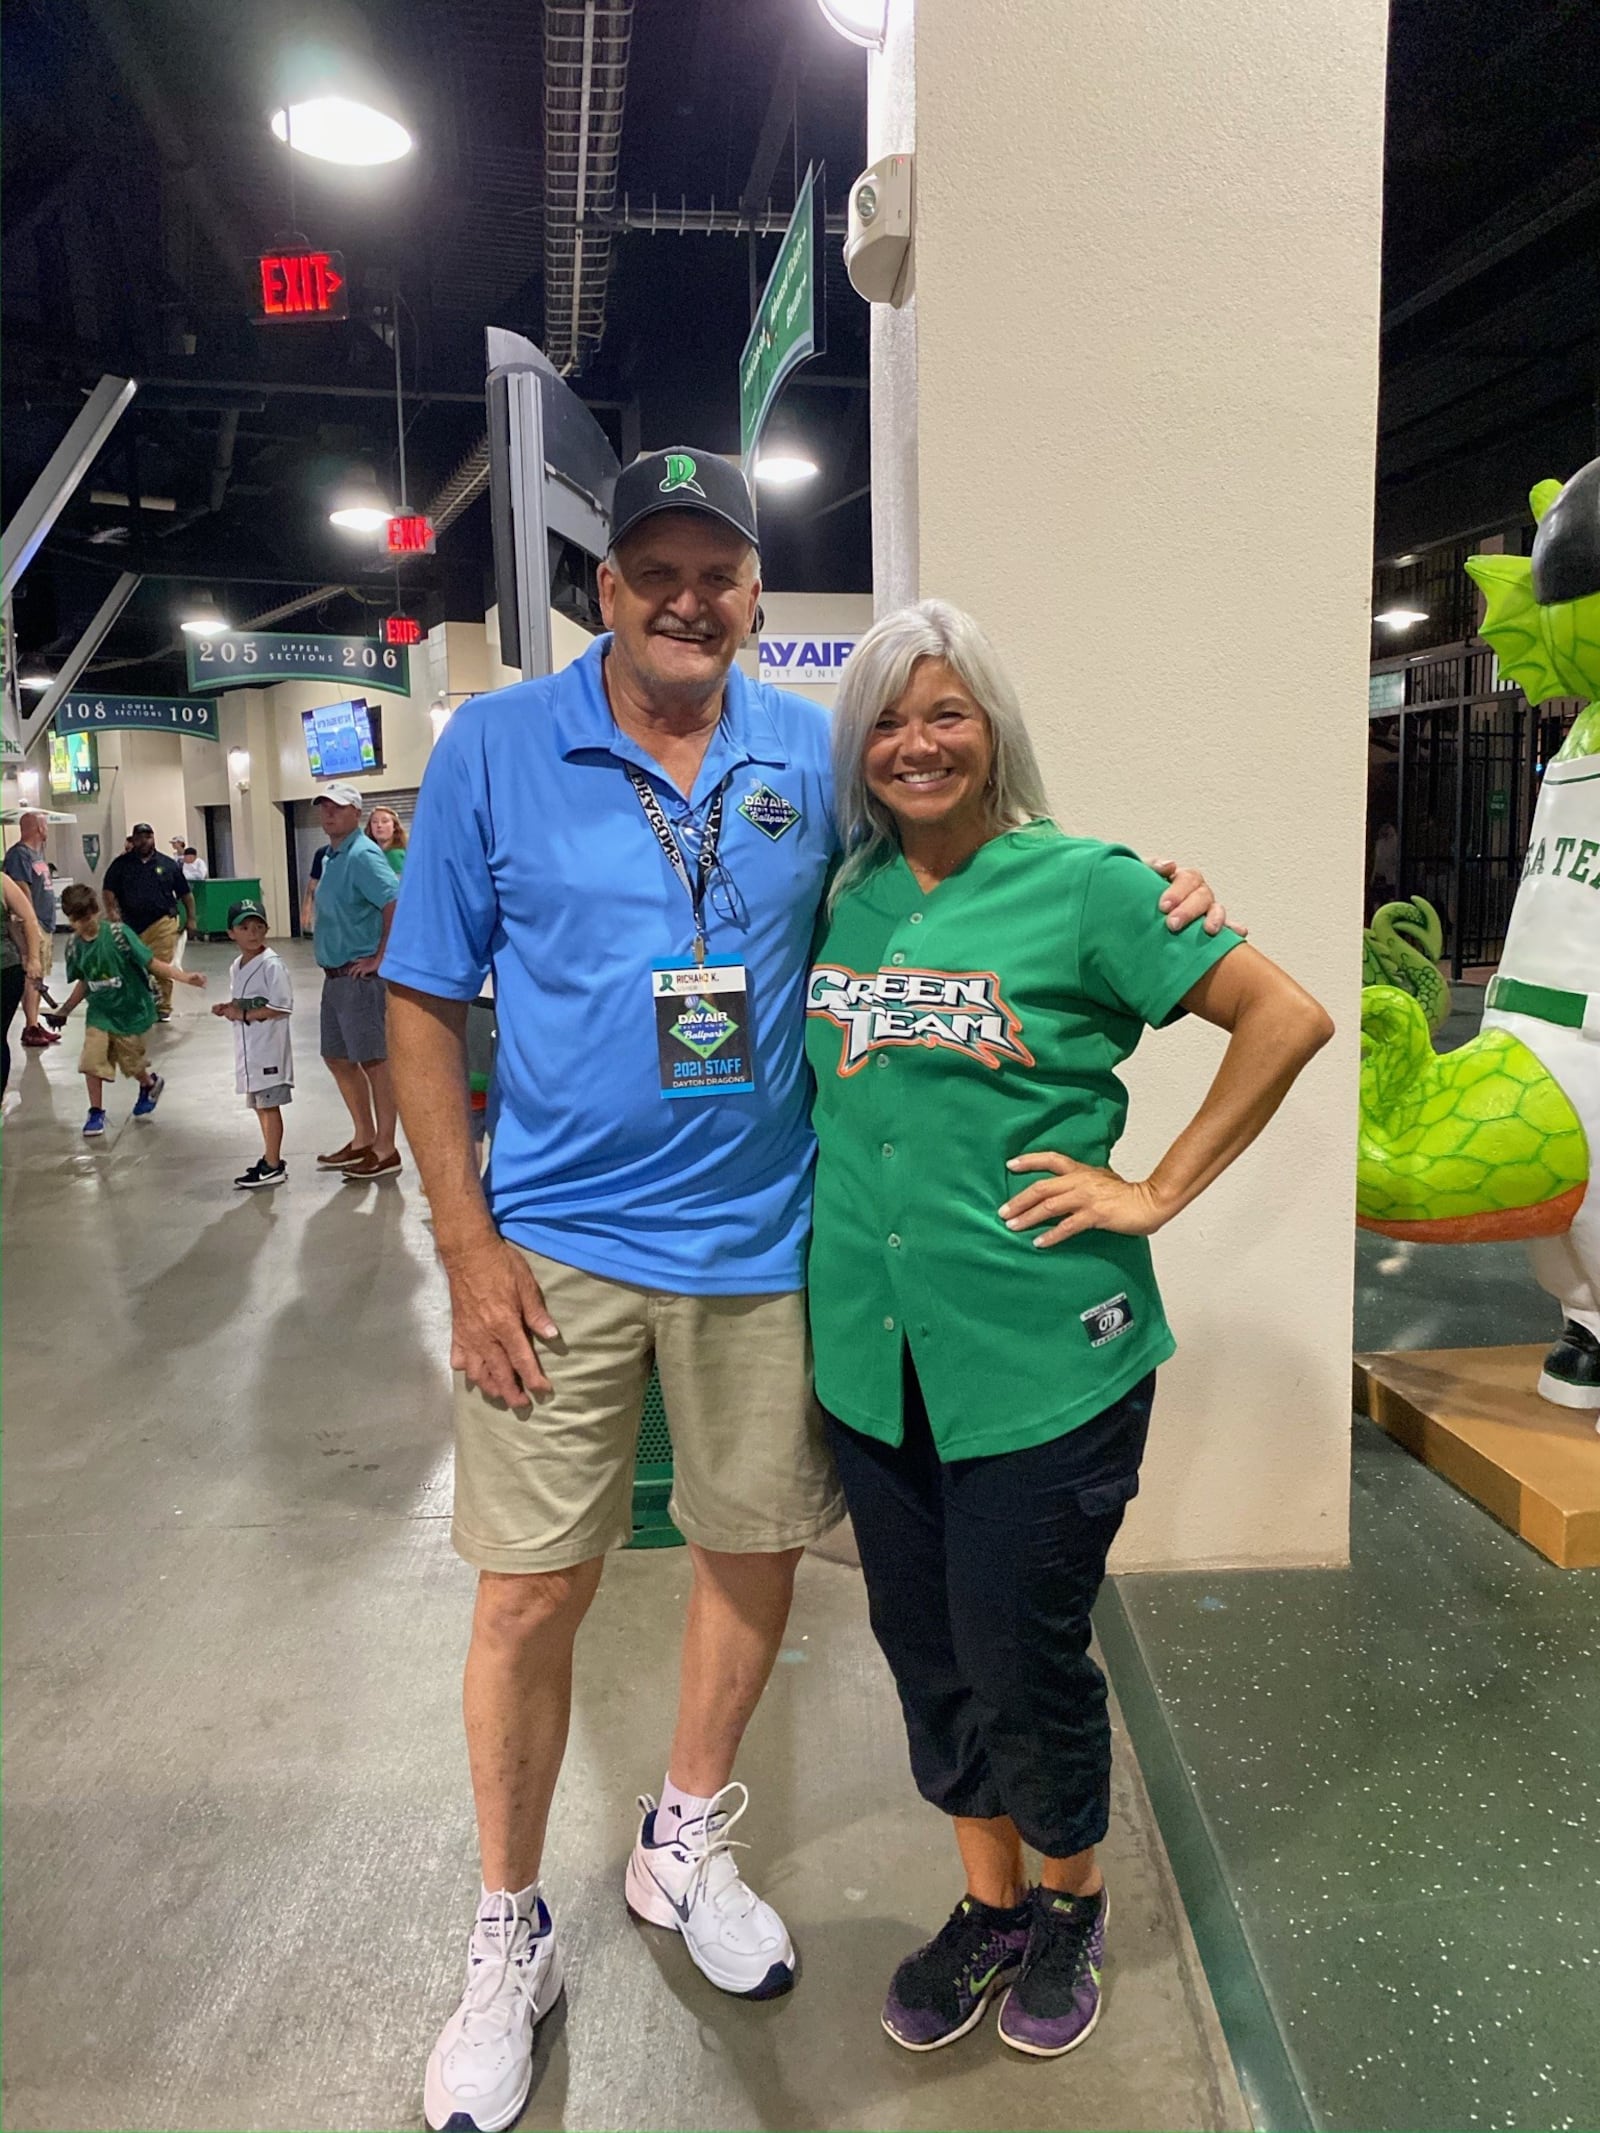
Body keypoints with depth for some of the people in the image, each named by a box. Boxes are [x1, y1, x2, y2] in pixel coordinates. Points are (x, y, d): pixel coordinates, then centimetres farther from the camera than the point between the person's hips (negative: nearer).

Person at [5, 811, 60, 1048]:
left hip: (45, 924, 10)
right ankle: (30, 1028, -7)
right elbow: (22, 891, -19)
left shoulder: (37, 852, 17)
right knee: (32, 977, -9)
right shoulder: (18, 854, -12)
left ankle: (35, 1024, 18)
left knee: (39, 978, 12)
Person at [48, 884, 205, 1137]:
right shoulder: (76, 948, -2)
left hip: (129, 1011, -3)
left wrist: (184, 977, -28)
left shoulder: (118, 934, -17)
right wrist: (64, 1010, 13)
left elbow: (151, 962, -18)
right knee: (92, 1061, -9)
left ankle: (150, 1084, 45)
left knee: (131, 1064, 11)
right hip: (99, 1013, 3)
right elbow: (84, 982, 13)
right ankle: (96, 1113, 8)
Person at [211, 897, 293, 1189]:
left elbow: (282, 1008, -20)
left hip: (269, 1047, -9)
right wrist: (228, 1009, 2)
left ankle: (273, 1166, 4)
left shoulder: (272, 964, -14)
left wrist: (245, 1014, -18)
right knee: (259, 1104, 16)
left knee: (269, 1104, -3)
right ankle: (270, 1157, 27)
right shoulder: (236, 967, 12)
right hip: (246, 1047, 9)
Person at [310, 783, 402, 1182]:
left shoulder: (362, 856, -15)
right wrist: (330, 966, 18)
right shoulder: (332, 856, 15)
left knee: (373, 1060, -2)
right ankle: (363, 1139, 28)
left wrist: (380, 958, -23)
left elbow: (397, 902, -29)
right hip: (335, 975, 10)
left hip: (360, 977, -10)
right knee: (338, 1058, 16)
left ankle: (385, 1151, 7)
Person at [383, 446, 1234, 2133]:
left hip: (761, 1240, 3)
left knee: (755, 1551, 15)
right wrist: (470, 1250, -9)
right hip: (559, 1247, -2)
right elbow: (423, 1010, -2)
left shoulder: (815, 755, 2)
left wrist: (1144, 898, -6)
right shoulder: (495, 747, -3)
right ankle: (509, 1941, 31)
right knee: (530, 1594, 5)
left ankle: (683, 1845, 43)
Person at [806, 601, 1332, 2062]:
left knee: (1026, 1663, 9)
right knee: (928, 1655, 17)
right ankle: (990, 1903, 42)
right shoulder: (846, 899, 6)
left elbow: (1289, 1017, -8)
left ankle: (1071, 1903, 40)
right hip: (871, 1348, 5)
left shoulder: (1079, 884, -8)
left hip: (1041, 1355, -4)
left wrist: (1157, 1192, -10)